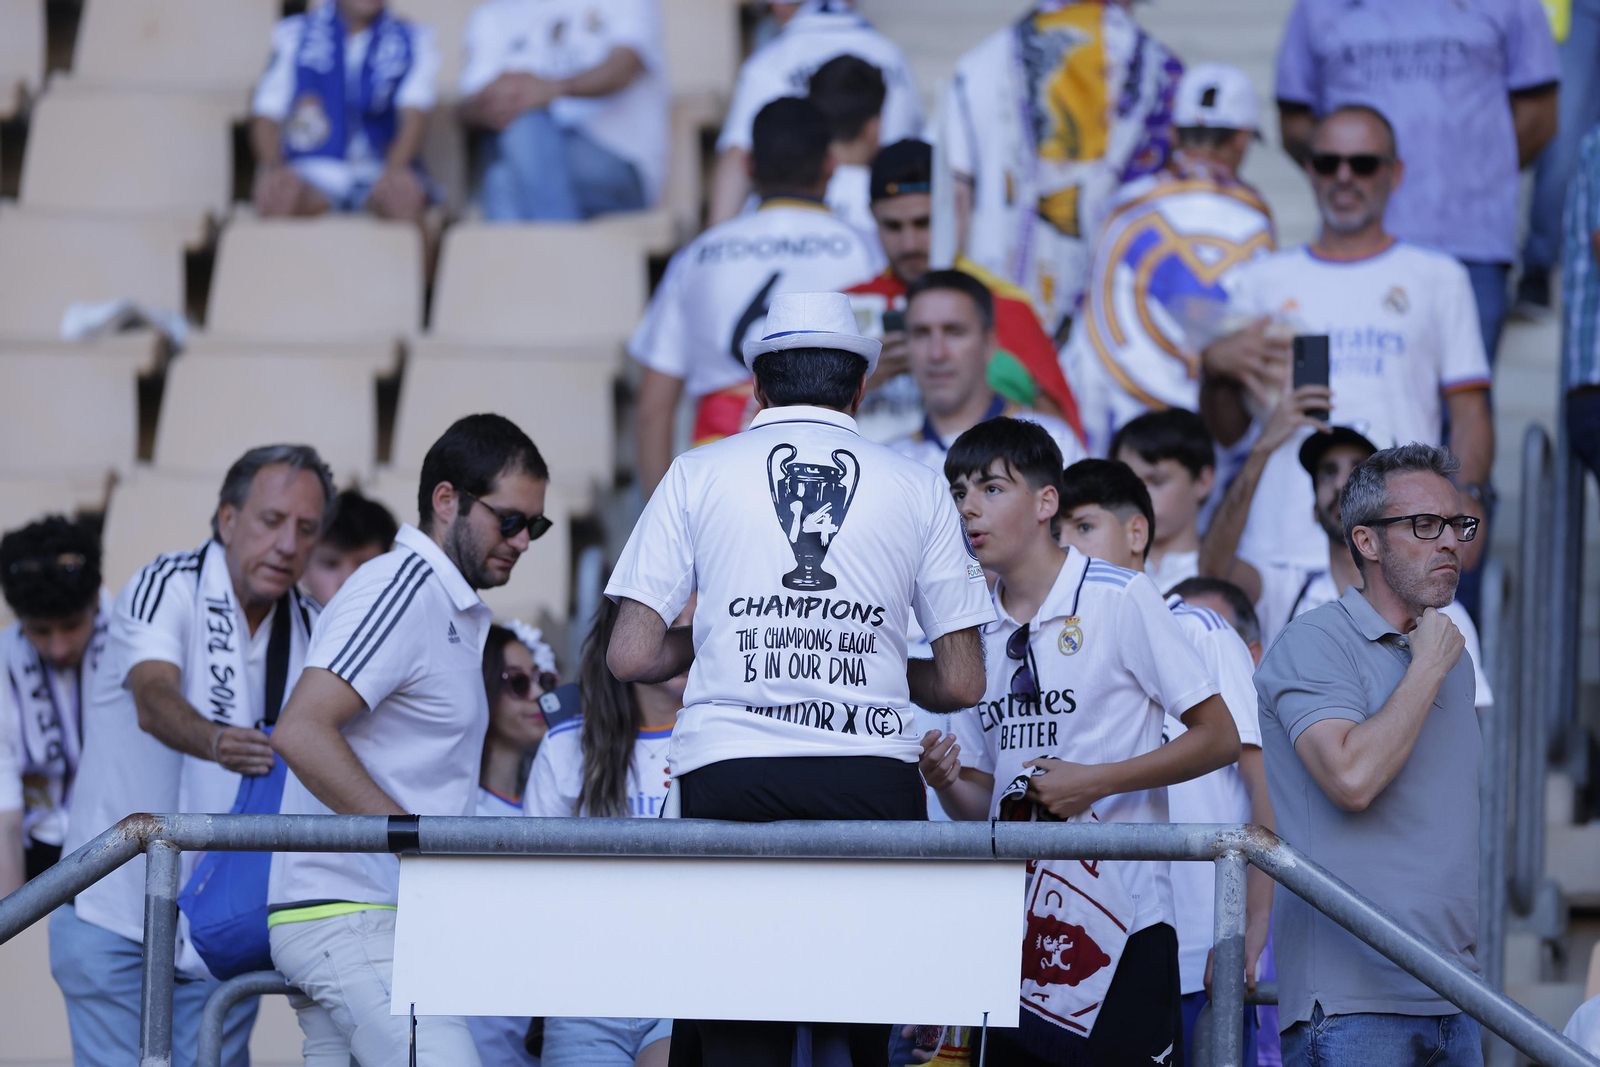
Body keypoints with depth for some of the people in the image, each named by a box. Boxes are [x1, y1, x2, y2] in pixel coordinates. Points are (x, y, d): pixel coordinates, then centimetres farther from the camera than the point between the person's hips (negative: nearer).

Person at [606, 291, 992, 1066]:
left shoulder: (699, 474, 10)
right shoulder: (917, 488, 12)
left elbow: (631, 657, 5)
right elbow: (961, 684, 11)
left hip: (730, 775, 0)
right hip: (874, 778, 0)